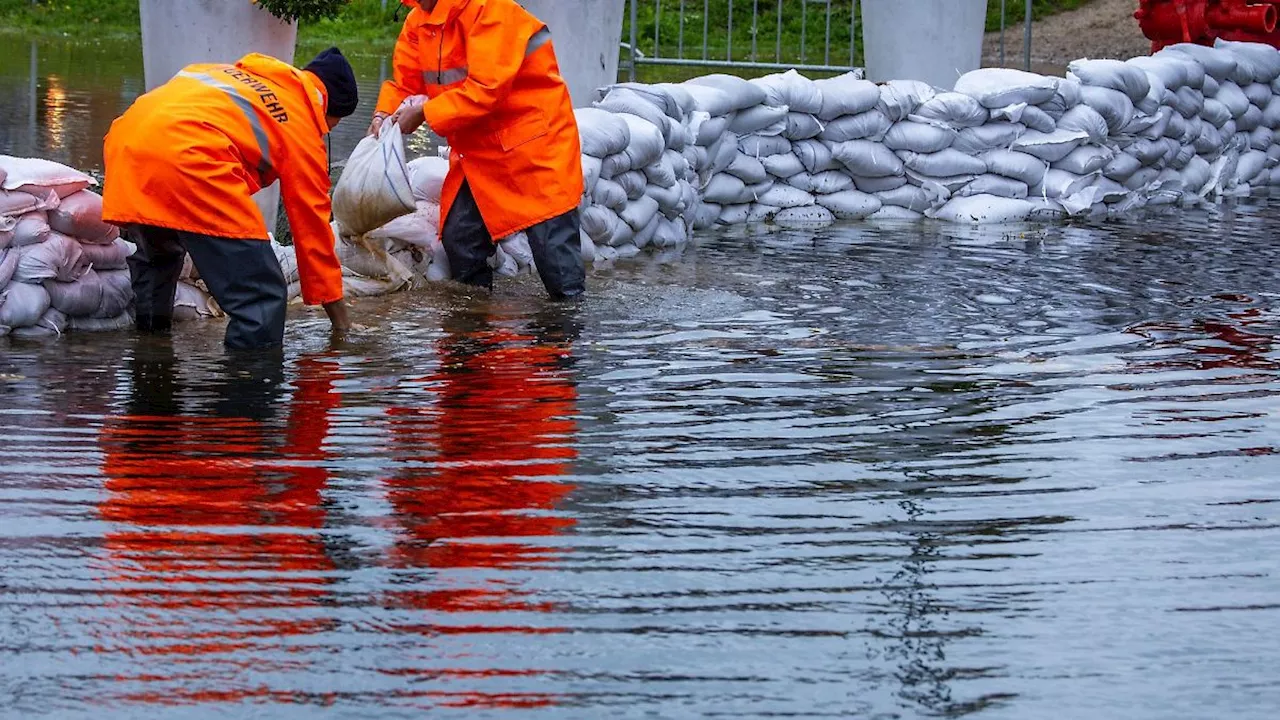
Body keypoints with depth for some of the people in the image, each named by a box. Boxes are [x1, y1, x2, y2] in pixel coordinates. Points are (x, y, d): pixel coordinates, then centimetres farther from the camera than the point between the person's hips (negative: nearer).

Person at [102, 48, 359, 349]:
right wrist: (341, 323, 24)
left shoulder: (238, 74, 34)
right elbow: (312, 225, 17)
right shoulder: (303, 128, 16)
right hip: (186, 155, -8)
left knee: (156, 257, 36)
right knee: (263, 295, -4)